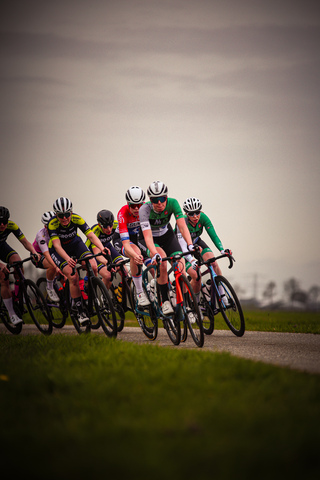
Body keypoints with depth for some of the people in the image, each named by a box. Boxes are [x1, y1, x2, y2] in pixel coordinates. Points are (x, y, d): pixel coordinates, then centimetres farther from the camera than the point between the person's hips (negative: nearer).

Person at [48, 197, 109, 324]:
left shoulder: (76, 219, -25)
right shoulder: (52, 224, -31)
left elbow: (91, 235, -32)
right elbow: (57, 246, -41)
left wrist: (102, 248, -51)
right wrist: (68, 259, -59)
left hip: (75, 244, 3)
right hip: (58, 250, -3)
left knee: (93, 266, -23)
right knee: (73, 277, -23)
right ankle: (80, 311, -13)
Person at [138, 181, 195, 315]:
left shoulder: (172, 203, -26)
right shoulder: (145, 209, -32)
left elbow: (182, 226, -33)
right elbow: (147, 236, -40)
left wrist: (190, 245, -48)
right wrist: (155, 254, -56)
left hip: (166, 235, 3)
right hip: (148, 239, -3)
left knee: (180, 265, -18)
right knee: (162, 260, -32)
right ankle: (165, 301, -22)